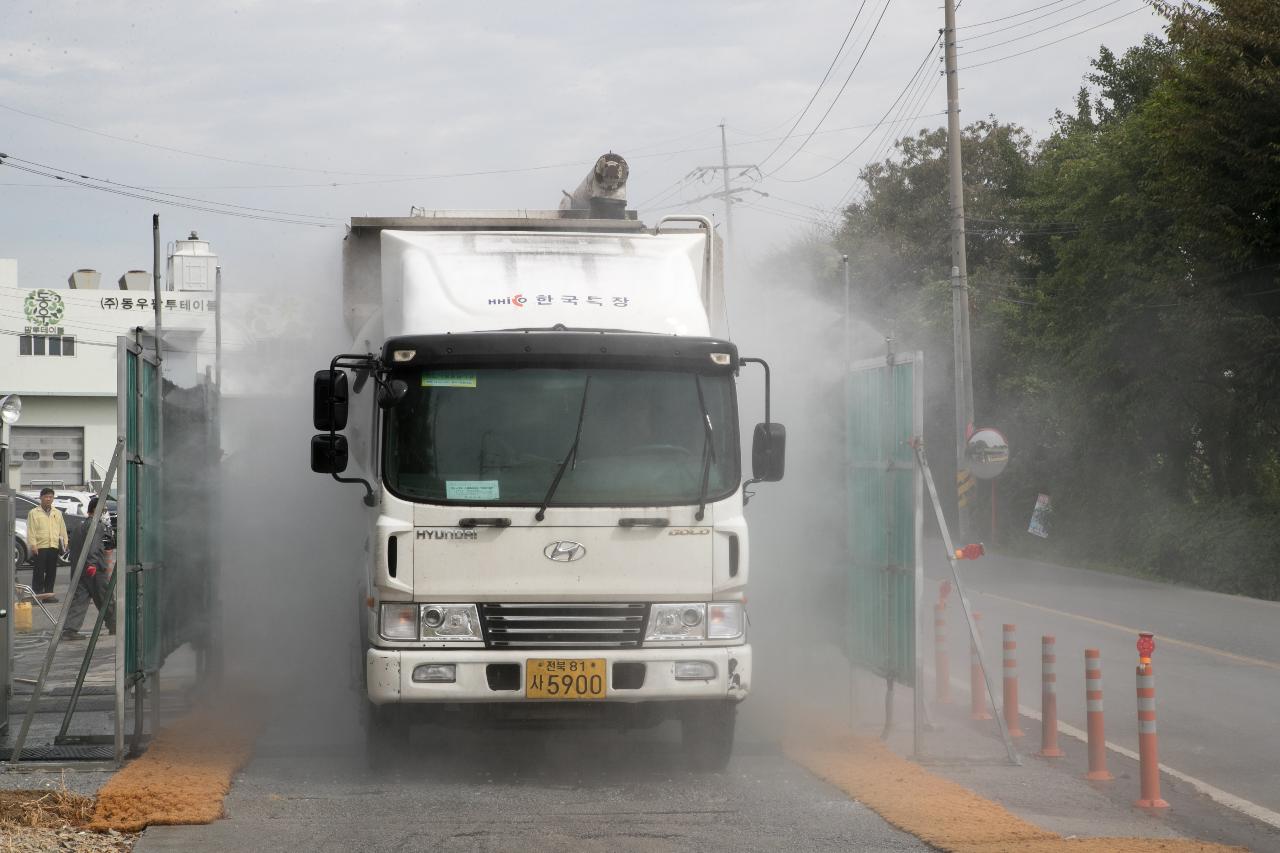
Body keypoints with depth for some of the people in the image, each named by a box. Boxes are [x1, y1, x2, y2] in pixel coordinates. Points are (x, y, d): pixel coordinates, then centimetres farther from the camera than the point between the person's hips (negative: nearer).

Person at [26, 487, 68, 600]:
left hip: (54, 547, 4)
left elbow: (62, 529, 17)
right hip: (40, 547, -4)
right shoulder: (34, 513, 4)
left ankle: (48, 593, 13)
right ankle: (37, 594, -3)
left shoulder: (57, 513, 17)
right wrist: (33, 544, -12)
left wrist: (65, 543, 8)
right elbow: (31, 530, -2)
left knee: (51, 572, 6)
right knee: (39, 572, -6)